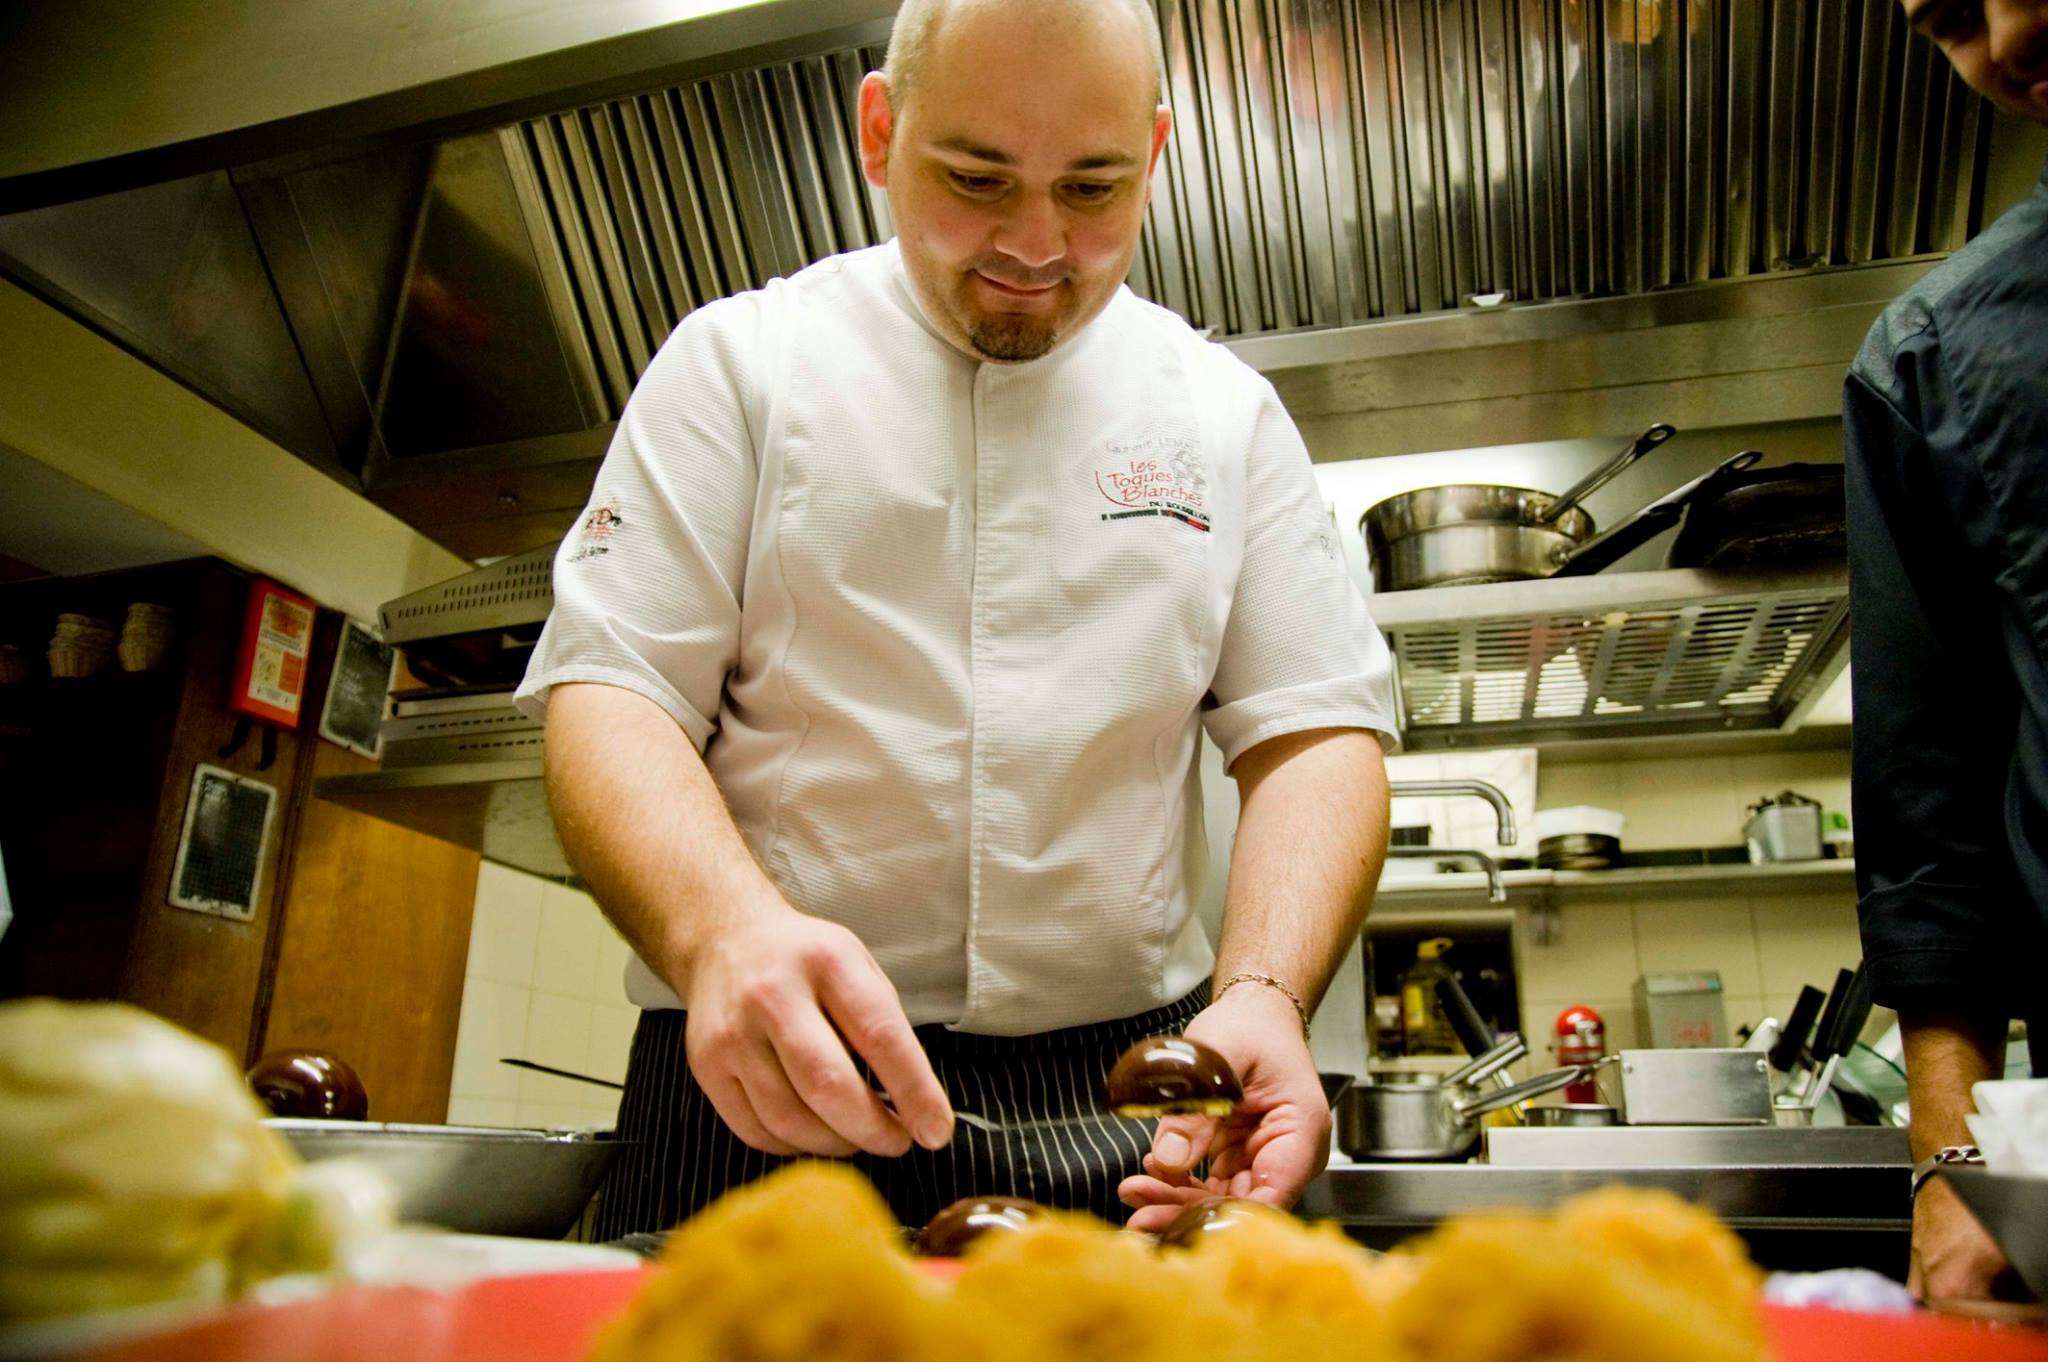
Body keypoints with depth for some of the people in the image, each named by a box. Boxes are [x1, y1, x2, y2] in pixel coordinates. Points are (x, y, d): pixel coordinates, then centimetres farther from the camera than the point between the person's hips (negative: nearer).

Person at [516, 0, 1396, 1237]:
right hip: (766, 1096, -1)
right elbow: (610, 693, -4)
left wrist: (1265, 994, -14)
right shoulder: (742, 360, 4)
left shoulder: (1228, 413, 9)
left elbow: (1318, 730, 5)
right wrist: (725, 926, -24)